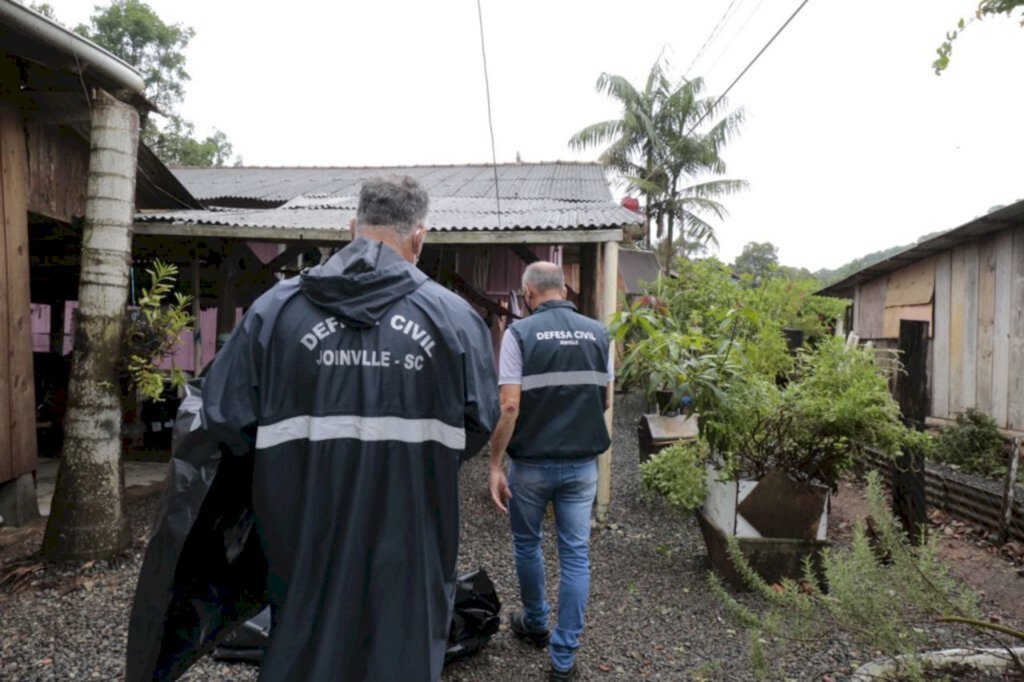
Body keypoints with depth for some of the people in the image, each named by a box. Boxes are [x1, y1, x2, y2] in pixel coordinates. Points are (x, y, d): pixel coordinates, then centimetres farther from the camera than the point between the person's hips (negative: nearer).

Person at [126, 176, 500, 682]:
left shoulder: (276, 307, -5)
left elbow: (224, 417, -4)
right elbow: (478, 428, -4)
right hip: (410, 547, -1)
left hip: (306, 541, 1)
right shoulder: (454, 317, -7)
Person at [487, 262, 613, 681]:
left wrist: (495, 465, -10)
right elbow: (605, 401, 5)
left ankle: (535, 624, 39)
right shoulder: (598, 333, 0)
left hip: (532, 463, -2)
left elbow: (509, 406, -16)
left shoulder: (520, 333, -10)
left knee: (527, 544, 20)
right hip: (583, 463, 2)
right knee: (575, 554, 10)